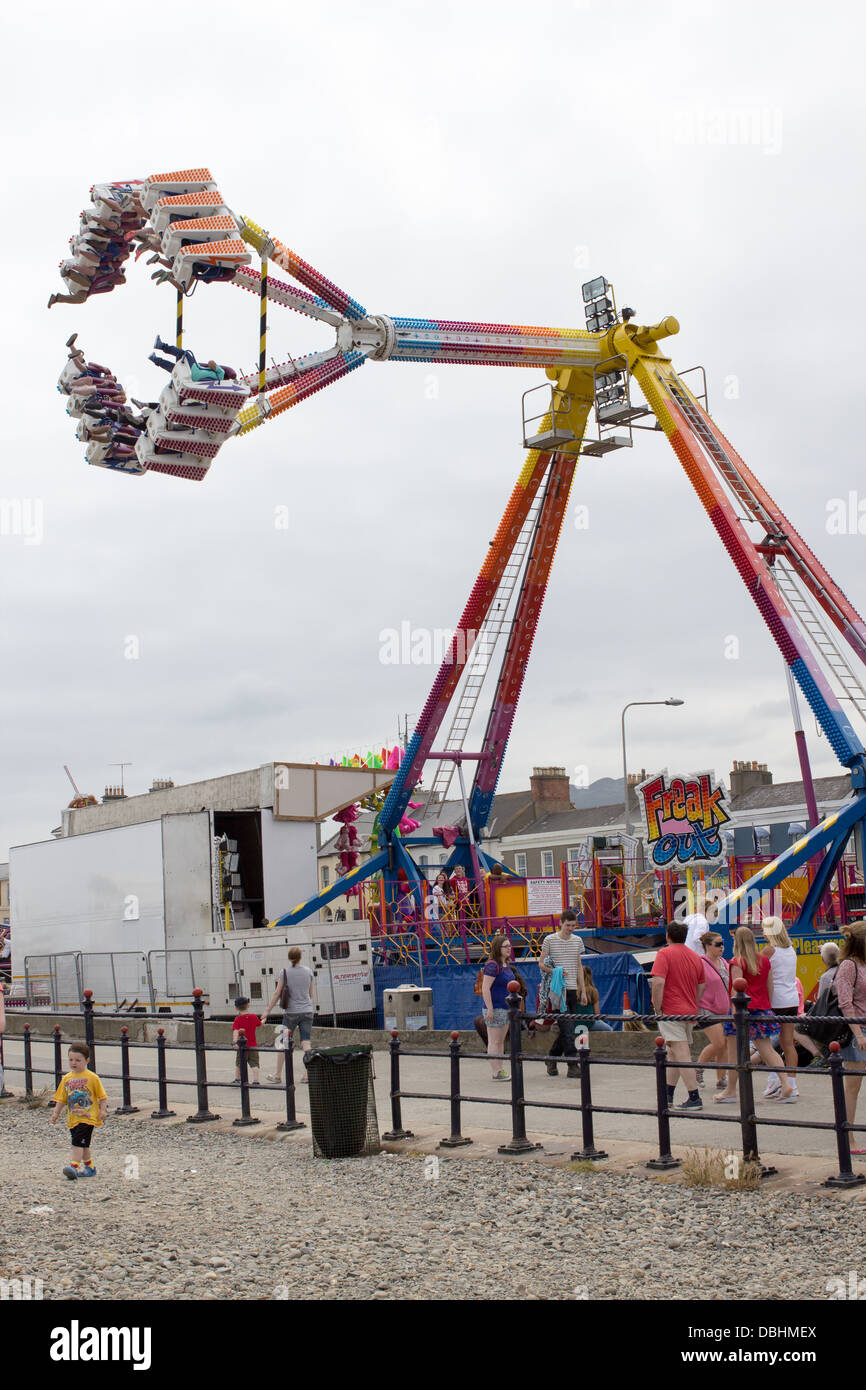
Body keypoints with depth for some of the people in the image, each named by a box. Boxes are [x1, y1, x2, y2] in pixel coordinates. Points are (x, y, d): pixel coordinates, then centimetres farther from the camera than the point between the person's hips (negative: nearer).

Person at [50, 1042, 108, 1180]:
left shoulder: (92, 1077, -6)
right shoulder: (67, 1079, 8)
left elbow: (102, 1096, -2)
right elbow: (61, 1099, 13)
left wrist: (103, 1111, -11)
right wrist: (55, 1113, 3)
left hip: (88, 1117, -6)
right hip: (73, 1118, 6)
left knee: (78, 1142, -16)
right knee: (82, 1144, 14)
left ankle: (74, 1166, -18)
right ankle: (90, 1167, 25)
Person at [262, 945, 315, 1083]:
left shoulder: (284, 973, -6)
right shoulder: (308, 971, 2)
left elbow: (277, 993, -5)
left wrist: (268, 1010, 3)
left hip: (291, 1012, -2)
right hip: (307, 1011, 2)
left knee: (283, 1042, 9)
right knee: (306, 1042, 2)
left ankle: (278, 1074, 15)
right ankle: (307, 1074, -6)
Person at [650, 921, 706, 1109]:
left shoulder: (665, 953, -9)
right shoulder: (695, 956, 13)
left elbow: (658, 982, -20)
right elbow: (702, 987, 18)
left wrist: (657, 1009, -13)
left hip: (671, 1011, -7)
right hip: (690, 1012, 7)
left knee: (682, 1054, -9)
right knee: (674, 1054, 17)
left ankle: (694, 1098, -12)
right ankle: (668, 1095, 25)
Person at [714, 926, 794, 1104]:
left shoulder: (737, 962, -9)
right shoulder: (765, 961, 9)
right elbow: (770, 987, 13)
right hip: (761, 1009, 6)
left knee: (734, 1051, 5)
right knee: (767, 1050, 8)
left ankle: (731, 1091, 11)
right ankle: (786, 1084, -5)